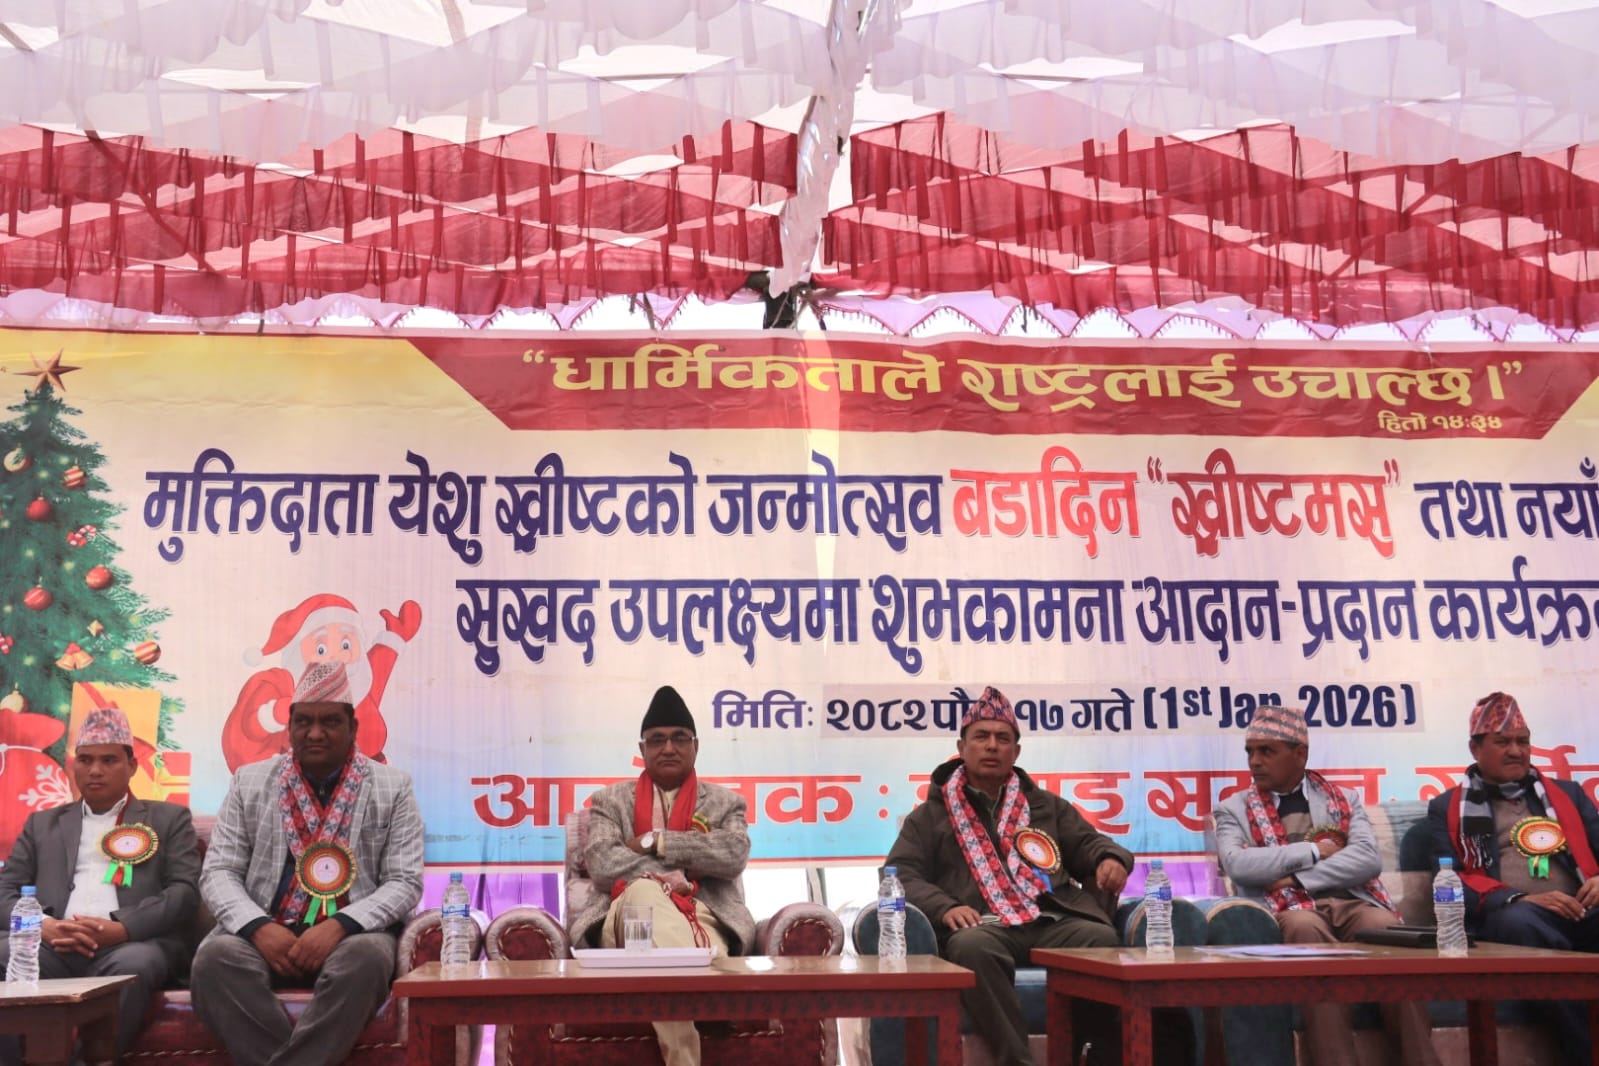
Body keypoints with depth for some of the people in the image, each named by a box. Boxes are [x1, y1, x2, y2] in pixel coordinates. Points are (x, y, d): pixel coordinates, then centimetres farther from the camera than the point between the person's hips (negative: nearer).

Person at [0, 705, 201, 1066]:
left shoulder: (169, 819, 18)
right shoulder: (43, 824, 27)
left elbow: (185, 892, 5)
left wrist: (121, 928, -12)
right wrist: (43, 925, -8)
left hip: (134, 944, -2)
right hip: (56, 945, 2)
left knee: (132, 965, -38)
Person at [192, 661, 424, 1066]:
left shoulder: (392, 788, 4)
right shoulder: (249, 783, 10)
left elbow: (405, 882, -2)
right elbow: (219, 873, 5)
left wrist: (340, 926, -20)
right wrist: (258, 927, -16)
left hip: (351, 934, -1)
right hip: (265, 933, 2)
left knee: (365, 958, -36)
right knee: (216, 956, -31)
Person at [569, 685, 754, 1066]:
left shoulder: (725, 802, 21)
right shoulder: (611, 800, 21)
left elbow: (734, 856, -4)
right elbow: (601, 862, -1)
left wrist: (654, 842, -5)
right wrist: (675, 874, -14)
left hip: (703, 921, 0)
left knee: (704, 962, -44)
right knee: (646, 889, -43)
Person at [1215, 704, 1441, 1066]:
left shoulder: (1344, 800, 20)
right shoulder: (1234, 809, 15)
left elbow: (1369, 858, 1)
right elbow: (1237, 865, -7)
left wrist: (1297, 878, -10)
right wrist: (1314, 850, -3)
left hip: (1352, 904, 2)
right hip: (1289, 911, -2)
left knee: (1389, 930, -34)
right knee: (1305, 928, -38)